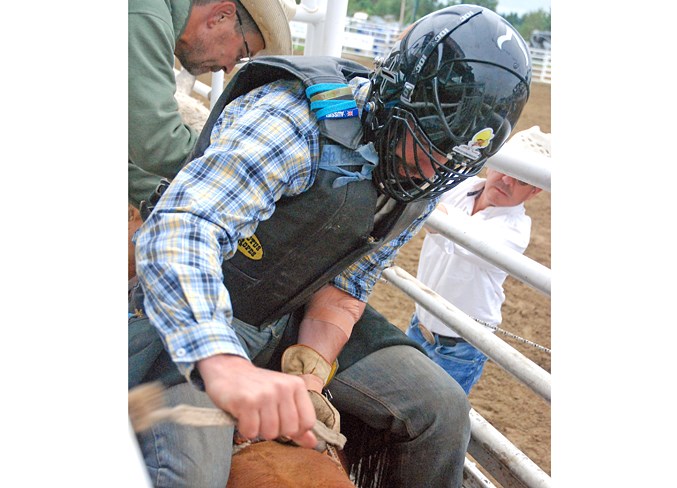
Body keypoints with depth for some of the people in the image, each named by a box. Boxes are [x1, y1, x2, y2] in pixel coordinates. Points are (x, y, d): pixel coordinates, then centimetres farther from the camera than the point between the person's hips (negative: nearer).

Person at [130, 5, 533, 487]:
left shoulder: (423, 180, -3)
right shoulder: (296, 120, -28)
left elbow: (347, 283, 0)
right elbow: (178, 229, -39)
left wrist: (308, 376, -17)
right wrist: (223, 362, -55)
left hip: (295, 321, 6)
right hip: (194, 318, -6)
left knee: (441, 409, -2)